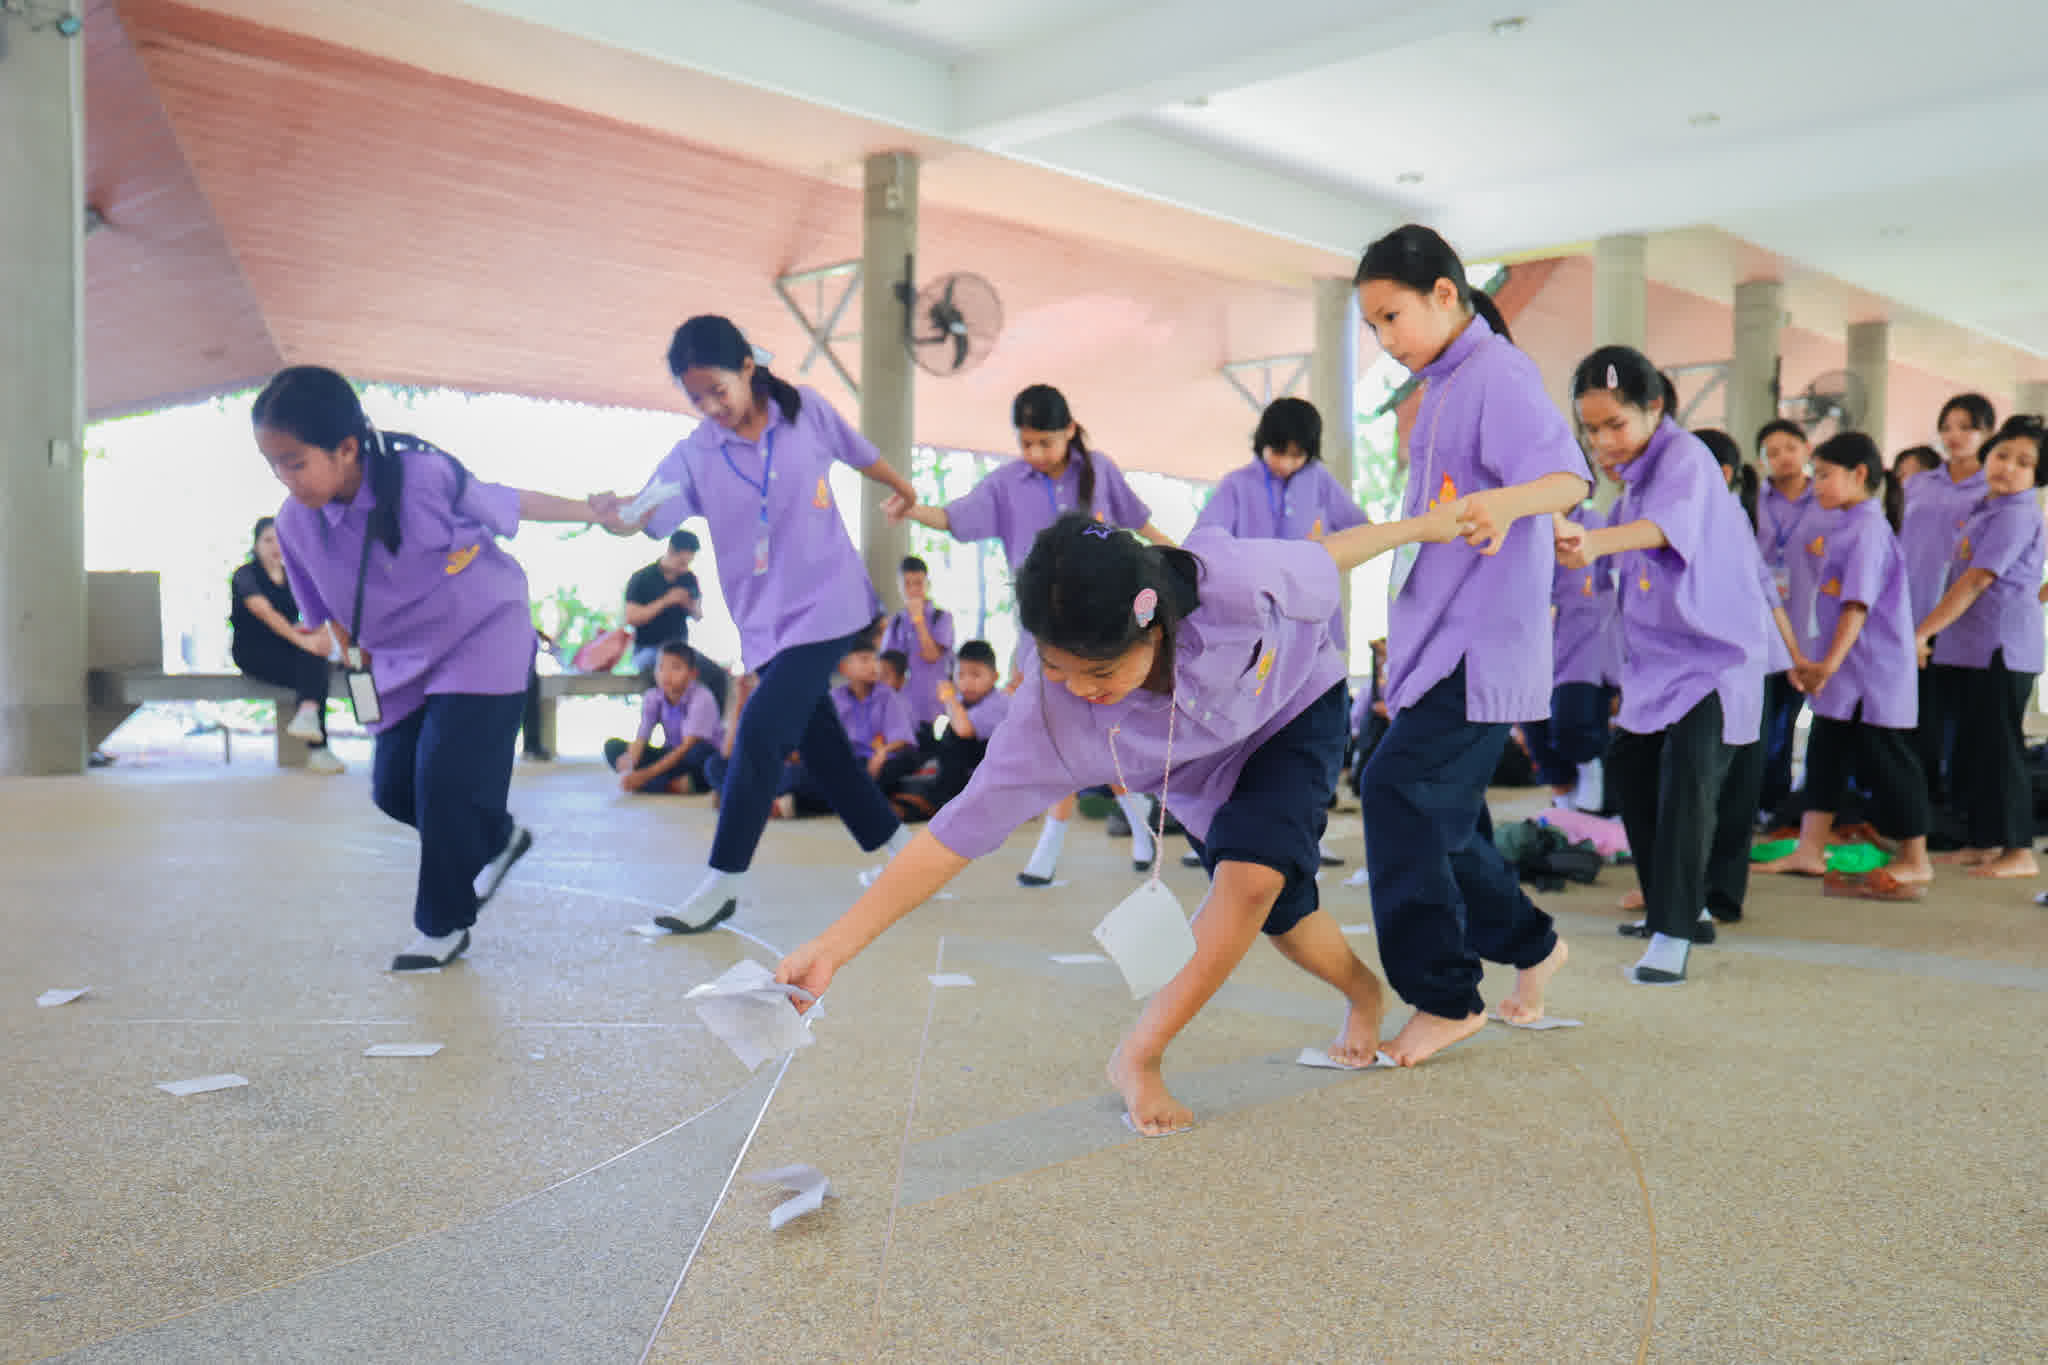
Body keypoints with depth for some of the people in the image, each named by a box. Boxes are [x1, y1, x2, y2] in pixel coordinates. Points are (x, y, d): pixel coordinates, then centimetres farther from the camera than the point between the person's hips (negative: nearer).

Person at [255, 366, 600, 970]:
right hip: (403, 666, 6)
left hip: (483, 639, -6)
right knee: (393, 788, 5)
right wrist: (361, 671, 7)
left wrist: (594, 511, 2)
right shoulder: (295, 522, -12)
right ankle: (500, 838, 33)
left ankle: (443, 924, 6)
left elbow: (510, 504, -8)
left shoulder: (426, 476, -26)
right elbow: (330, 611, 5)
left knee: (445, 779, -12)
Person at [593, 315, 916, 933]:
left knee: (760, 730, -14)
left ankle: (723, 884, -4)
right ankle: (897, 845, 31)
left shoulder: (806, 410, -6)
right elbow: (644, 515, -18)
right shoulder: (693, 455, -5)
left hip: (828, 605, -3)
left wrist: (915, 499, 24)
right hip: (765, 619, 3)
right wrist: (613, 514, -41)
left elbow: (864, 457, 10)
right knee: (819, 742, 10)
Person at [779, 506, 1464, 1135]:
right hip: (1205, 773, 2)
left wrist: (1418, 526, -2)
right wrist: (830, 948, -41)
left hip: (1298, 710, -2)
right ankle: (1365, 995, 39)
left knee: (1252, 874, -23)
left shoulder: (1230, 581, -43)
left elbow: (1323, 560, -21)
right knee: (1277, 911, 3)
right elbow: (954, 835, -35)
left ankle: (1137, 1058, -6)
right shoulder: (1049, 717, -38)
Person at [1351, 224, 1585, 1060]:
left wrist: (1506, 502, -46)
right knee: (1440, 812, 13)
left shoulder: (1497, 374, -11)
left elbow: (1567, 476, -26)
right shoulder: (1440, 389, 18)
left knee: (1400, 790, -17)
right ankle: (1528, 944, 32)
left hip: (1481, 643, -10)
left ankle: (1446, 998, -7)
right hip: (1437, 641, 10)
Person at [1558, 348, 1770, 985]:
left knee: (1687, 774, -22)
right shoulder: (1635, 472, 7)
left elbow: (1669, 521, -44)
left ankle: (1673, 935, -20)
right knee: (1630, 767, 16)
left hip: (1715, 652, -10)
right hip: (1656, 658, 10)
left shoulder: (1683, 457, -20)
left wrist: (1595, 542, -61)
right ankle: (1669, 902, 33)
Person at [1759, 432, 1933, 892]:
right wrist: (1819, 664, 18)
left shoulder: (1868, 529, -16)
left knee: (1886, 761, -1)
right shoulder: (1845, 529, 12)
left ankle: (1914, 862, 10)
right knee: (1825, 753, 11)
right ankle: (1809, 852, 17)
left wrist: (1831, 662, -25)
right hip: (1844, 673, 10)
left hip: (1874, 672, -10)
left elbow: (1858, 604, -23)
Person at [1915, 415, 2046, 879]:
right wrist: (1932, 632, 7)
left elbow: (1977, 581, -19)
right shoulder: (1985, 509, 14)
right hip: (1972, 646, 9)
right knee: (1973, 744, 13)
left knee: (2000, 746, -4)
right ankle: (1983, 841, 22)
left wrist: (1923, 631, -20)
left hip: (2002, 648, -9)